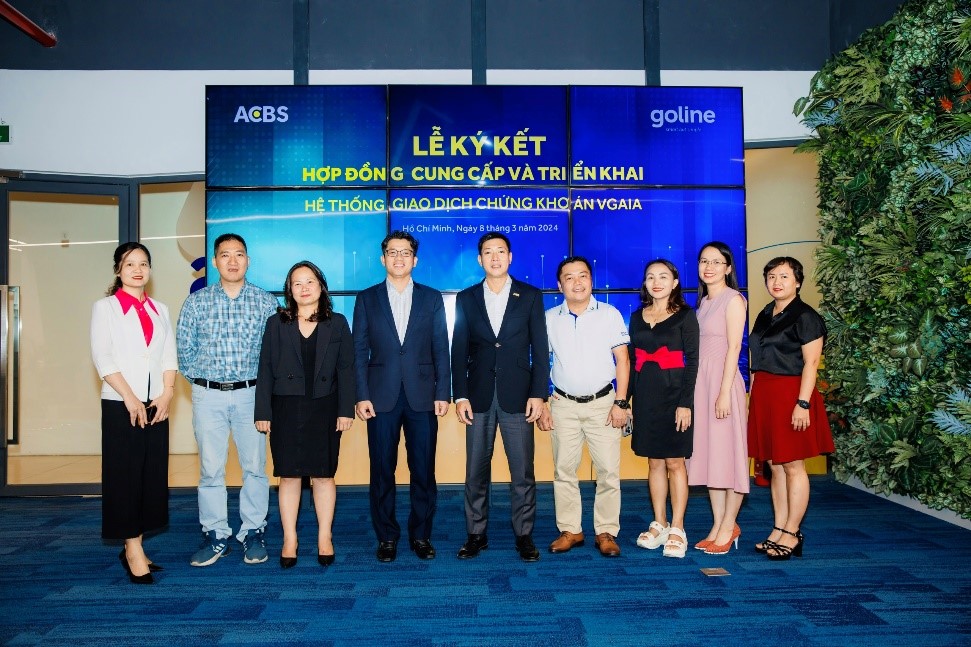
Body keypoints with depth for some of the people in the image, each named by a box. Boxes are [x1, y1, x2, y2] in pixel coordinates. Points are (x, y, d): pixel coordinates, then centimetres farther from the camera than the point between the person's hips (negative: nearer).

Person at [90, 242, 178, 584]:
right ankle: (133, 550, 4)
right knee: (125, 475, -2)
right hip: (120, 404, -4)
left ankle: (134, 547, 15)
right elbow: (102, 357, -6)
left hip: (157, 404, 4)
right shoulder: (105, 307, 3)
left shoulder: (160, 310, 15)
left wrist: (167, 394, -5)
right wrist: (129, 397, -14)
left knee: (152, 476, 5)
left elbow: (169, 356, 9)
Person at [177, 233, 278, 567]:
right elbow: (184, 348, 8)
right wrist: (201, 380, 4)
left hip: (250, 394, 0)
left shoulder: (266, 301, 2)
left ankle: (253, 532, 16)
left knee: (255, 466, 4)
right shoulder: (196, 302, 4)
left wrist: (264, 384, -1)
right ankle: (215, 535, 16)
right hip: (208, 396, 1)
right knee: (210, 468, 5)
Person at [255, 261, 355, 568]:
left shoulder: (337, 323, 5)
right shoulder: (276, 324, 5)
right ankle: (289, 540, 15)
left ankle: (325, 538, 17)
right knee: (289, 476, 4)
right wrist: (263, 412, -2)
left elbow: (346, 369, 2)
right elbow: (265, 370, 3)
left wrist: (345, 410, -4)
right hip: (286, 410, 0)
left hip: (324, 410, 0)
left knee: (323, 475, 6)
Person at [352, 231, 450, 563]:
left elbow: (441, 349, 5)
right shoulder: (367, 299, 7)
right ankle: (387, 537, 20)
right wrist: (362, 395, -4)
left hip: (422, 397, 0)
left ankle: (421, 535, 20)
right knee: (382, 471, 6)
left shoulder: (432, 298, 8)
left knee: (423, 470, 5)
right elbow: (359, 351, 4)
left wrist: (443, 393, -2)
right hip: (382, 397, 0)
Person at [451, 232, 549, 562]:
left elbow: (540, 349, 1)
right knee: (476, 472, 7)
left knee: (522, 472, 3)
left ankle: (524, 535, 16)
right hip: (479, 395, 2)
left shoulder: (530, 296, 4)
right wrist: (460, 395, -2)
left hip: (517, 395, -1)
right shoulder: (466, 298, 8)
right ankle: (476, 534, 19)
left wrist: (538, 394, -6)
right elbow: (459, 351, 6)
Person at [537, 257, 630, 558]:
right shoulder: (549, 318, 5)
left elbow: (622, 360, -1)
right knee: (564, 470, 6)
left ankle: (606, 532, 10)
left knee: (608, 470, -2)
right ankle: (570, 530, 17)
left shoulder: (610, 314, 0)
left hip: (602, 403, -1)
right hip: (563, 405, 2)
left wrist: (620, 402, -7)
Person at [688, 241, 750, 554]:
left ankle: (728, 527, 10)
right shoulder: (703, 301, 16)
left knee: (726, 451, -1)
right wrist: (691, 388, 10)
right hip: (700, 381, 8)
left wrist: (724, 392, -17)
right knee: (707, 453, 9)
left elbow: (734, 347, -12)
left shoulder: (733, 299, -6)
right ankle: (718, 525, 17)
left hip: (722, 380, -8)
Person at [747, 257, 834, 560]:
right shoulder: (765, 315, 15)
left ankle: (791, 534, 7)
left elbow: (811, 363, -12)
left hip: (791, 394, -7)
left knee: (792, 465, -2)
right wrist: (757, 395, 12)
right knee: (774, 465, 9)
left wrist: (803, 403, -19)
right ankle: (779, 530, 17)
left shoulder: (805, 316, -7)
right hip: (764, 395, 7)